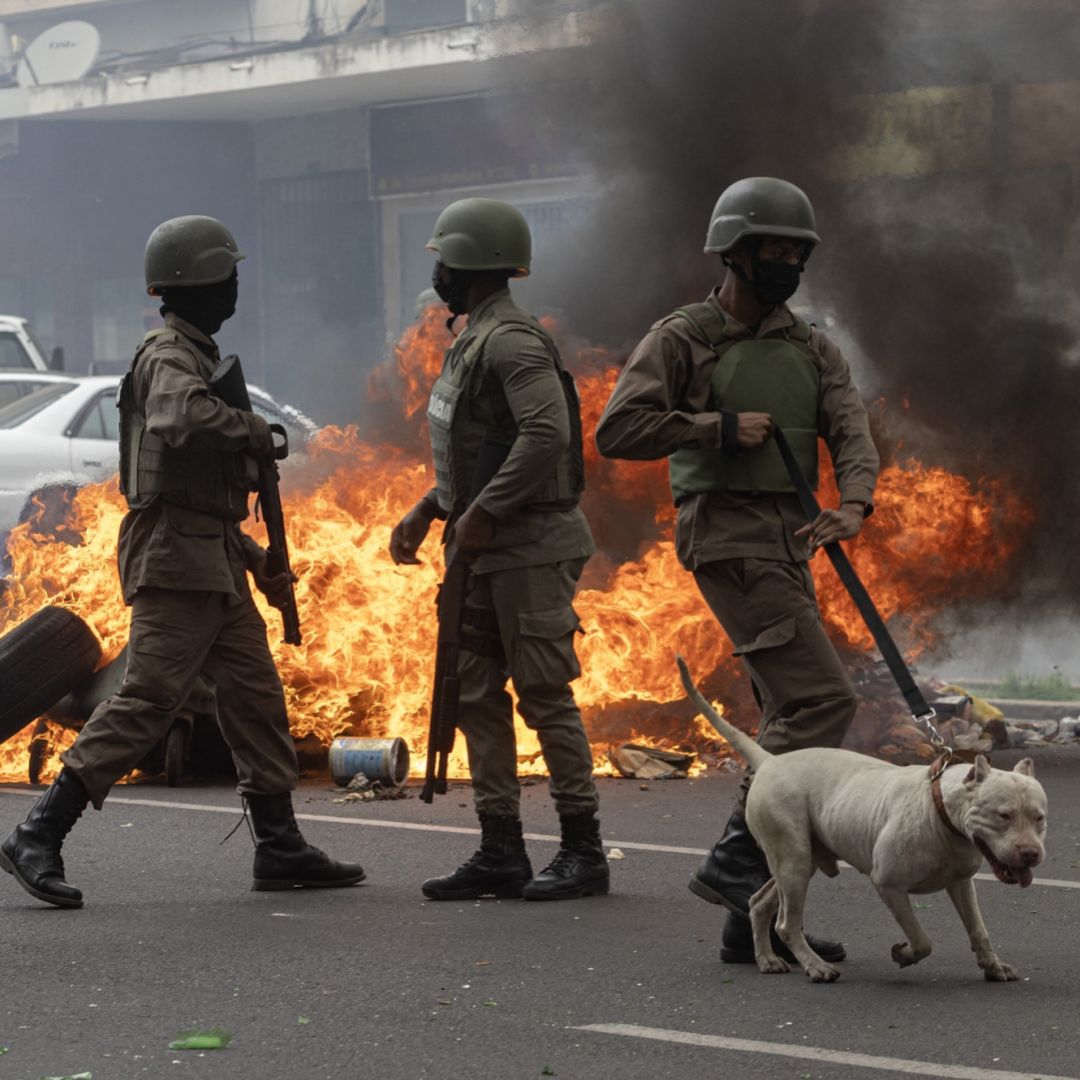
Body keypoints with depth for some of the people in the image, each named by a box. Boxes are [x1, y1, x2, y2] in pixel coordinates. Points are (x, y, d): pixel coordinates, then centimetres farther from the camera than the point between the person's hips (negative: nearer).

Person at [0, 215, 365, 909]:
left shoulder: (196, 358, 22)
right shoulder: (169, 359, -11)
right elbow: (180, 420, -36)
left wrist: (257, 559, 23)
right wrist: (254, 430, -19)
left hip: (212, 562, 10)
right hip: (175, 558, -10)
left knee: (257, 696, 10)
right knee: (147, 700, -13)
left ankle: (281, 849, 14)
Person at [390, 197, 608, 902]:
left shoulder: (512, 340, -15)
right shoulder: (475, 341, 17)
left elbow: (547, 434, -28)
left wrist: (483, 513, -23)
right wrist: (429, 509, 16)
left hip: (531, 546, -10)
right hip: (485, 552, 10)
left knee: (545, 694, -7)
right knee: (477, 696, 9)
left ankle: (584, 850, -2)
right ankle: (501, 851, 12)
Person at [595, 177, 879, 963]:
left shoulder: (813, 351, 15)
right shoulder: (682, 339, -2)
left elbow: (851, 433, -1)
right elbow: (617, 431, -11)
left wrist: (854, 505, -21)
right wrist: (719, 427, -14)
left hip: (790, 538, 7)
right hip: (725, 531, -7)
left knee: (791, 716, 5)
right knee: (822, 697, -18)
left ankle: (754, 920, 9)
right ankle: (735, 860, -15)